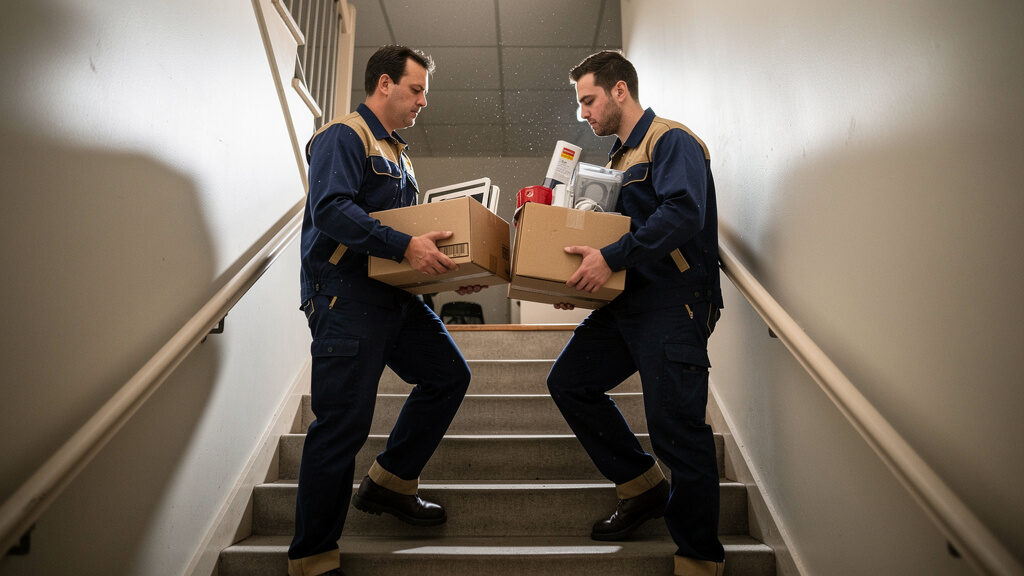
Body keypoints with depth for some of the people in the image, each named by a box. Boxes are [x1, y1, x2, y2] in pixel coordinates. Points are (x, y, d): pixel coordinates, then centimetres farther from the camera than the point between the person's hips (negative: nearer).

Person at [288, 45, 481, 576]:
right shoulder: (343, 137, -6)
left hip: (393, 294, 10)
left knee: (449, 375, 10)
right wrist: (404, 245, -29)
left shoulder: (397, 153, 22)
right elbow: (330, 209, -22)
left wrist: (449, 269, 11)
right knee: (343, 424, -7)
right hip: (344, 294, -9)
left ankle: (389, 483, 22)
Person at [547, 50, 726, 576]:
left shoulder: (671, 141, -6)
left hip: (674, 302, -9)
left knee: (675, 427, -9)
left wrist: (611, 257, -26)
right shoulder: (620, 160, 22)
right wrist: (578, 278, 11)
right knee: (568, 381, 5)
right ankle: (644, 488, 17)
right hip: (628, 302, 9)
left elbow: (683, 213, -23)